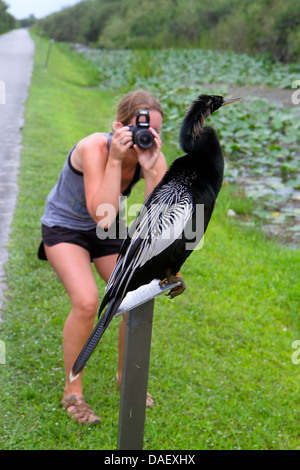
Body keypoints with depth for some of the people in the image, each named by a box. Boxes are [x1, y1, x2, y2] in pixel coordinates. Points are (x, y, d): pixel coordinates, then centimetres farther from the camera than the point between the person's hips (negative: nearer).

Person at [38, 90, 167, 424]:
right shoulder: (94, 148, -32)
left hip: (108, 232, 5)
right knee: (86, 301, -25)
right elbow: (102, 216, -40)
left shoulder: (152, 157, -19)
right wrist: (115, 159, -43)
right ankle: (72, 391, -3)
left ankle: (126, 375, 19)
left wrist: (150, 169, -37)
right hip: (65, 227, -4)